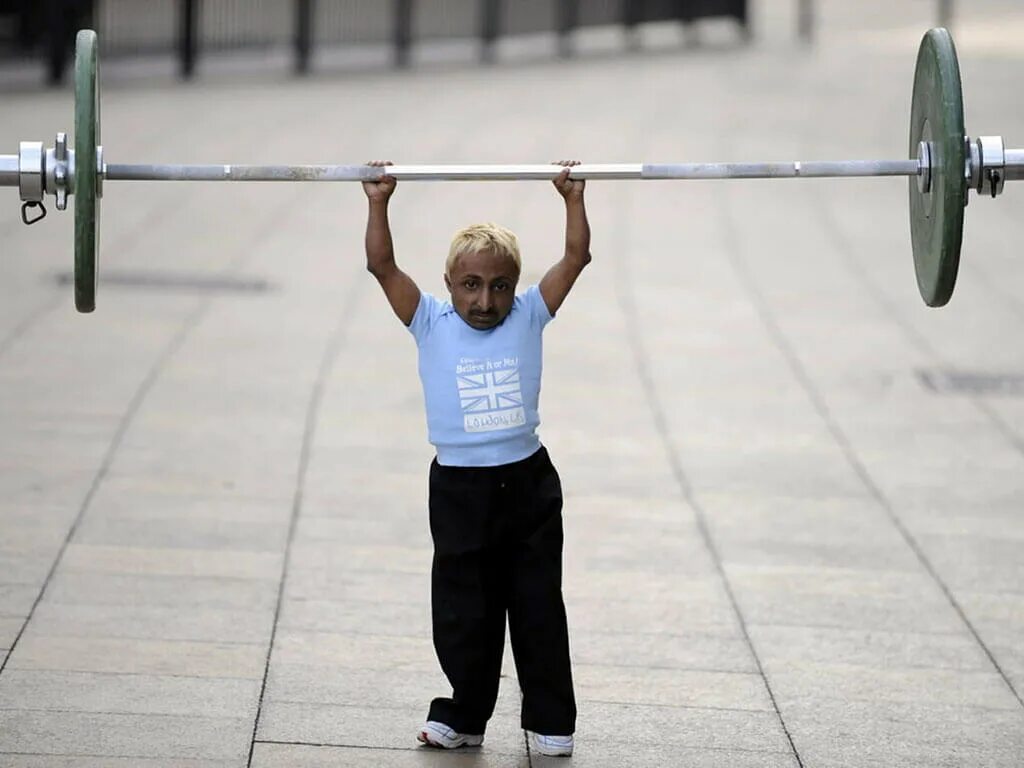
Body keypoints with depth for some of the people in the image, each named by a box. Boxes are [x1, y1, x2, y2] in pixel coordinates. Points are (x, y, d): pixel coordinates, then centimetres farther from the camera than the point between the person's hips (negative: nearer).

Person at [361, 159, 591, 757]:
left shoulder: (528, 319, 2)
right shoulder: (431, 324, -1)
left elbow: (576, 258, 1)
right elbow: (383, 267, -8)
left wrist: (574, 200, -3)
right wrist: (379, 204, -12)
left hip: (528, 485, 1)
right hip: (459, 490, -1)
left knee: (539, 610, 8)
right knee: (463, 613, 7)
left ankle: (551, 723, 17)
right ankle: (465, 716, 22)